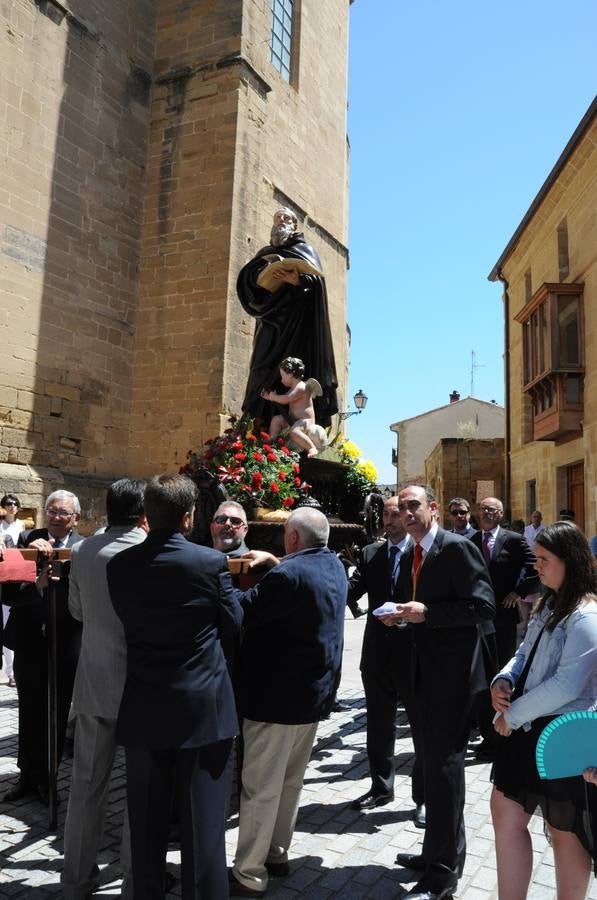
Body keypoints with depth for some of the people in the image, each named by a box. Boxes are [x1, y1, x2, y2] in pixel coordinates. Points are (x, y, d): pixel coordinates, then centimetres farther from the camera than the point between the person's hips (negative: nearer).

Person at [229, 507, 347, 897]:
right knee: (291, 782, 20)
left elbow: (241, 613, -21)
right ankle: (277, 853, 34)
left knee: (261, 788, 4)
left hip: (279, 696, -9)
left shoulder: (287, 574, -23)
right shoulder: (334, 566, 4)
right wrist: (276, 563, 10)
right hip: (316, 691, 9)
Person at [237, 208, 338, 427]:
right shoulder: (266, 252, 24)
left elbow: (316, 279, -2)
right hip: (272, 320, 3)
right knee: (266, 365, -6)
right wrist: (261, 276, -10)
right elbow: (247, 276, 12)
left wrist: (298, 281, -23)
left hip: (298, 318, -3)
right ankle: (261, 423, -9)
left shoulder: (305, 249, 13)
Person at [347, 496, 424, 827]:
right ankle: (381, 787, 38)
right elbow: (350, 591, -5)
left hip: (415, 653, -4)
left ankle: (424, 797, 27)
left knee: (422, 726, 10)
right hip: (378, 654, 4)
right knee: (379, 725, 19)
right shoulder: (370, 553, 6)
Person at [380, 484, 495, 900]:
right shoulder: (410, 557, 12)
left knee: (443, 765, 0)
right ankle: (439, 853, 37)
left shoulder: (457, 547, -14)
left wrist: (426, 612, -24)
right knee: (433, 762, 20)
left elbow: (483, 605, -20)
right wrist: (398, 616, -1)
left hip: (452, 674, -9)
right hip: (425, 672, 9)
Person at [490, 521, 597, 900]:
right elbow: (527, 652, 16)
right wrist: (504, 680, -4)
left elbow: (566, 684, -25)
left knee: (565, 833, 11)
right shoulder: (550, 604, 9)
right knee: (506, 814, 12)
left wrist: (513, 714, -16)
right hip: (527, 730, 8)